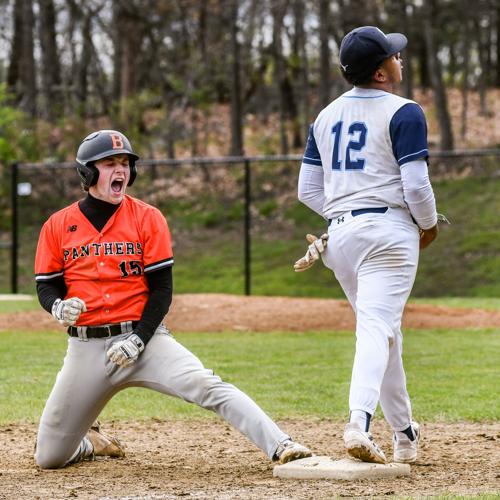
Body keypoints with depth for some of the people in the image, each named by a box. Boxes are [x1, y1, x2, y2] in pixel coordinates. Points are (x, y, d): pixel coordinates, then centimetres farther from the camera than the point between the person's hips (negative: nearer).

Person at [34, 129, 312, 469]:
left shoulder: (148, 218, 0)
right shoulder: (58, 226, 3)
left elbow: (162, 290, -1)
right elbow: (46, 287, 8)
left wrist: (138, 339, -13)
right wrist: (58, 307, -16)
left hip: (144, 337, -2)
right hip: (86, 348, 2)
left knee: (207, 386, -28)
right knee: (49, 457, 2)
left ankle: (281, 447, -34)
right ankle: (91, 442, 36)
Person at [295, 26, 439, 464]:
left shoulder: (327, 115, 14)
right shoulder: (404, 113, -7)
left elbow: (308, 189, 14)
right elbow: (416, 186, -13)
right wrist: (429, 225, 4)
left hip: (340, 233, 7)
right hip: (388, 232, -7)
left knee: (384, 331, 16)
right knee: (377, 329, -14)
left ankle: (405, 435, 20)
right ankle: (358, 424, -31)